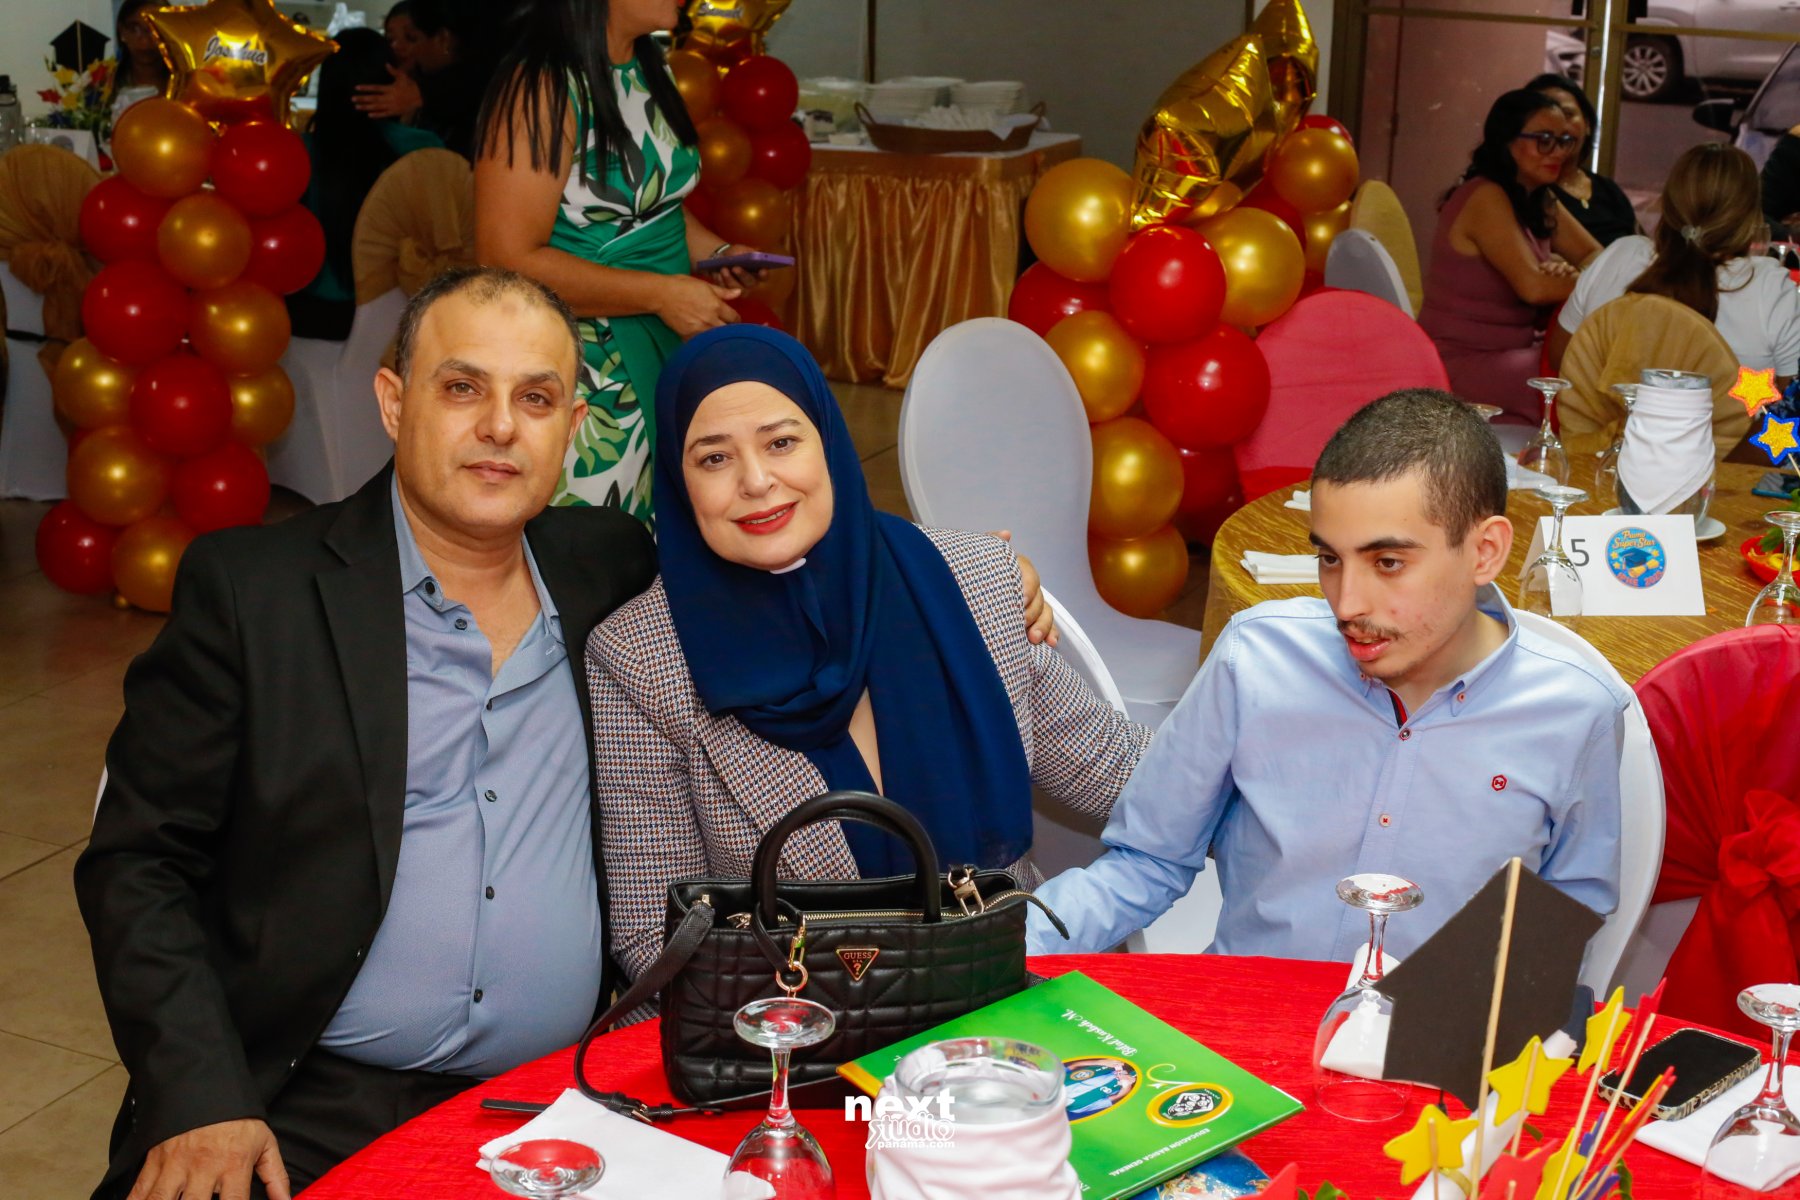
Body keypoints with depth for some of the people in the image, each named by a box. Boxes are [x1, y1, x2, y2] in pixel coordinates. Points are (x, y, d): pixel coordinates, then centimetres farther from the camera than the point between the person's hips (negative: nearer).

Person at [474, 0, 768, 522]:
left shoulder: (649, 72, 7)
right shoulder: (543, 88, -19)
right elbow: (509, 263, -23)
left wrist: (716, 252, 2)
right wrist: (662, 294, -23)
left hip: (664, 344, 8)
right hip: (585, 367, -8)